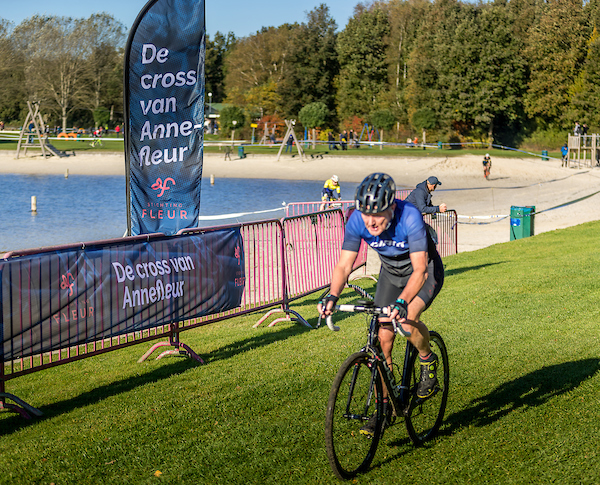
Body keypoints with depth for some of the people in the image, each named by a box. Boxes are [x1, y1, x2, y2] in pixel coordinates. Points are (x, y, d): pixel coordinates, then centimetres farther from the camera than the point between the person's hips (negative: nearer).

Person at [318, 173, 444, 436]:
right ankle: (384, 404, 11)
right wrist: (332, 296, -40)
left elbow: (419, 270, -41)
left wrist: (402, 302, -56)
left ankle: (428, 361, 1)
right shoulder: (357, 220, -25)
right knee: (383, 337, -3)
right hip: (391, 273, 5)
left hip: (426, 270, -4)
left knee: (408, 319, -30)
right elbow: (344, 265, -22)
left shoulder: (410, 217, -37)